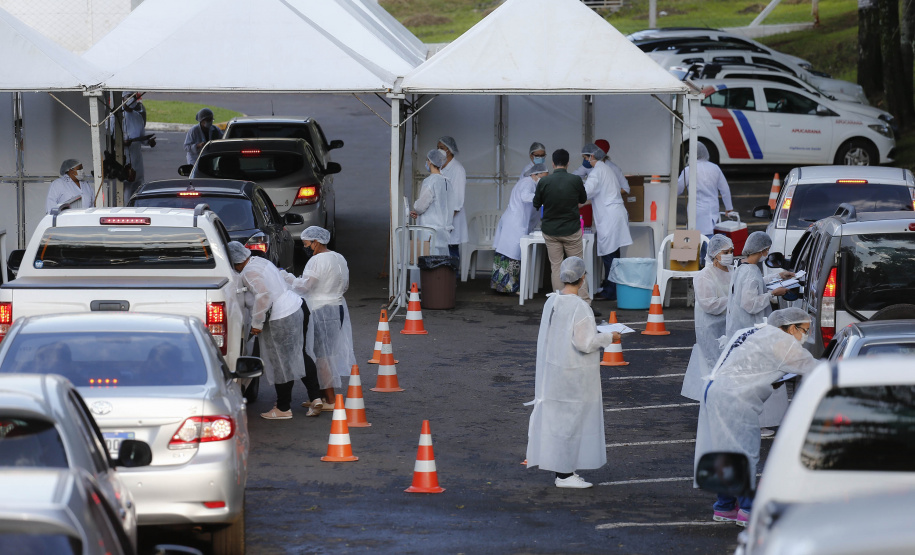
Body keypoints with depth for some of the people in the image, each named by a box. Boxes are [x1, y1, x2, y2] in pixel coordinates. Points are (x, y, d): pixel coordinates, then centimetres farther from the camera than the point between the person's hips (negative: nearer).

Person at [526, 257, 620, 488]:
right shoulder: (579, 307, -22)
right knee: (571, 419, 1)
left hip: (552, 369, 8)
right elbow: (585, 343, -22)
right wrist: (609, 337, -6)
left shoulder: (551, 302, 1)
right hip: (574, 373, -8)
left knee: (556, 417, 15)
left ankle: (562, 468, 25)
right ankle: (565, 474, 7)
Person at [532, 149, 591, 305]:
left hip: (550, 231, 1)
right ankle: (584, 302, 3)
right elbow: (583, 199, 7)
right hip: (571, 230, -1)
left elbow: (536, 204, 4)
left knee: (556, 267, 8)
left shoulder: (544, 182, -9)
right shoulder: (575, 180, -11)